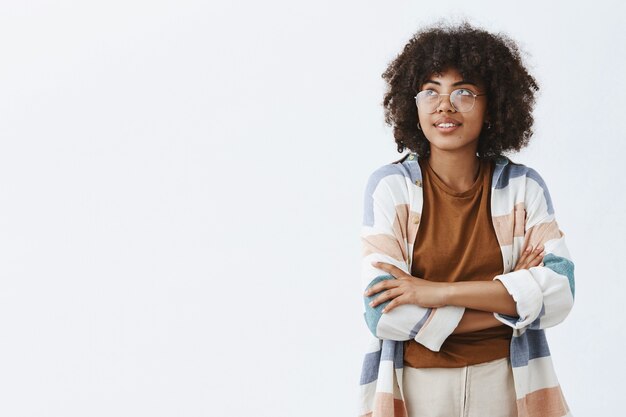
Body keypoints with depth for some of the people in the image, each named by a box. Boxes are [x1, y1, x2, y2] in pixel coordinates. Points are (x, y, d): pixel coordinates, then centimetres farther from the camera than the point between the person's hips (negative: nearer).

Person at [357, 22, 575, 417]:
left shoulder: (524, 186, -3)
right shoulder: (390, 186, -8)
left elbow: (560, 292, -14)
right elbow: (384, 312, -17)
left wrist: (439, 293, -21)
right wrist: (509, 299, -16)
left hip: (504, 381, 1)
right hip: (415, 383, -1)